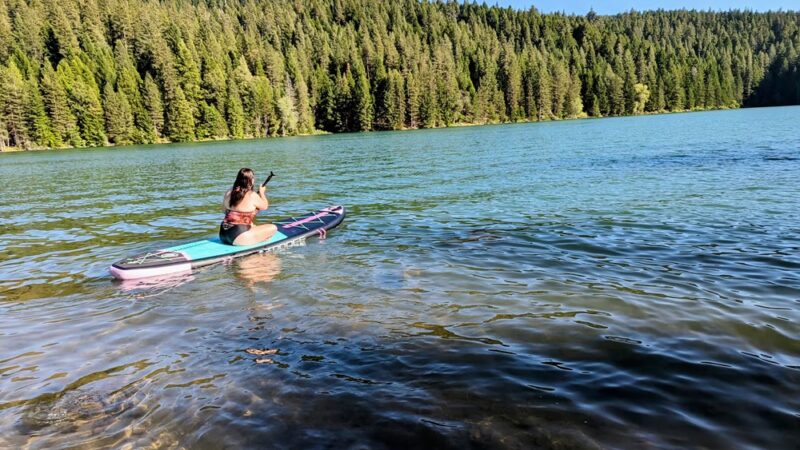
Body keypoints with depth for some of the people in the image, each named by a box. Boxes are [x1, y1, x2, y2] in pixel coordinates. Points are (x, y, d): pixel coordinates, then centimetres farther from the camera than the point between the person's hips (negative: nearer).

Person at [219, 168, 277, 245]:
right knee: (273, 228, -4)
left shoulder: (228, 193, 6)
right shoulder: (252, 196, -12)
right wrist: (262, 192, 24)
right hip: (238, 237, -8)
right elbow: (265, 206, 6)